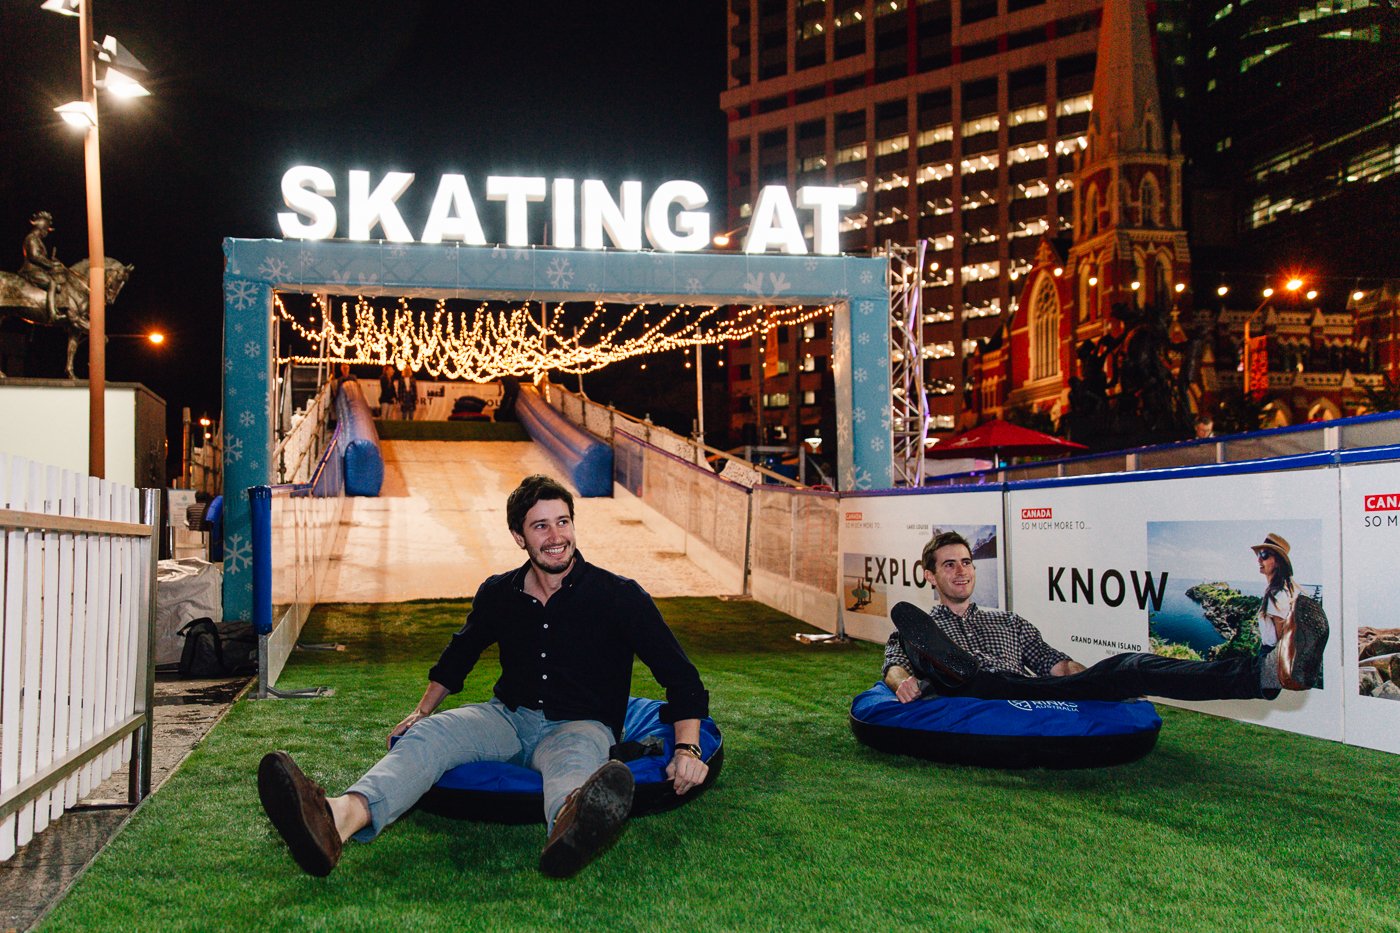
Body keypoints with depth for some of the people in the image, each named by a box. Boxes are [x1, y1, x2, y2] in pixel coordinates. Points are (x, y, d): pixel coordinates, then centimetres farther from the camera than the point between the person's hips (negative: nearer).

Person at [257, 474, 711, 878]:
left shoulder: (618, 595, -6)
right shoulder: (499, 594, 6)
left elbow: (679, 675, -6)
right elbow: (460, 653, 28)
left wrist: (687, 747, -18)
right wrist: (423, 709, 26)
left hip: (580, 725, -4)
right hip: (510, 716, 4)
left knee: (573, 759, -42)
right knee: (425, 736, -26)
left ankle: (569, 828, -80)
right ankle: (338, 819, -56)